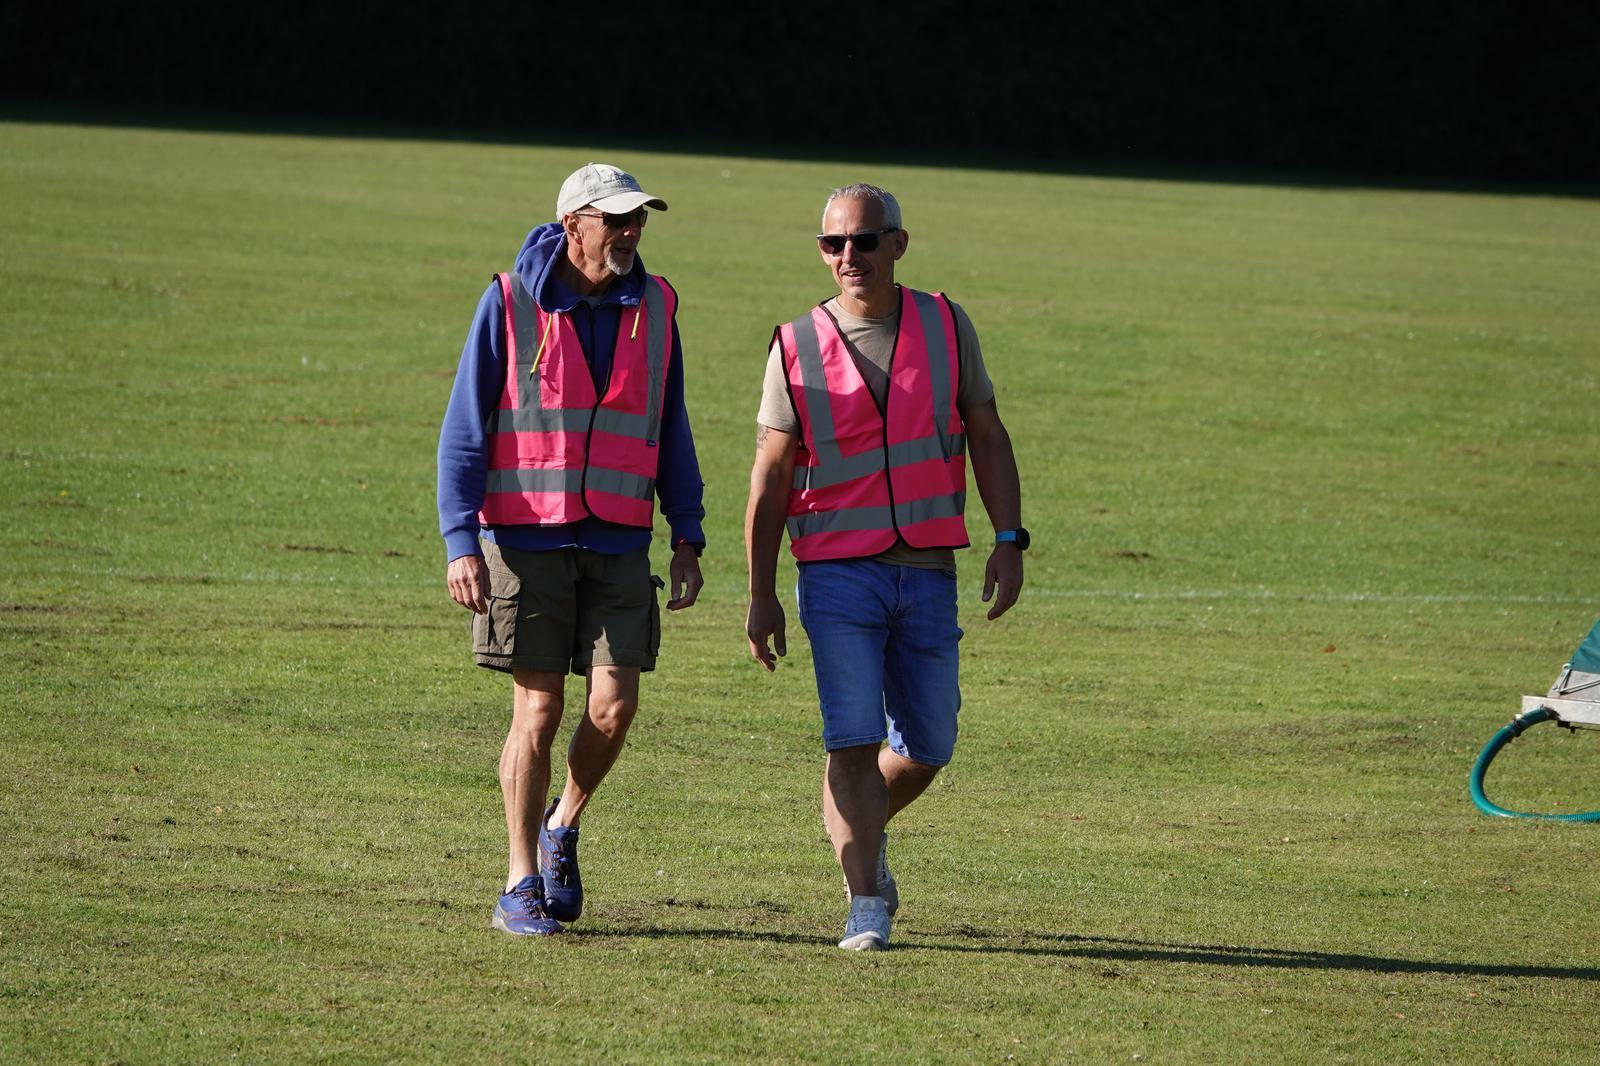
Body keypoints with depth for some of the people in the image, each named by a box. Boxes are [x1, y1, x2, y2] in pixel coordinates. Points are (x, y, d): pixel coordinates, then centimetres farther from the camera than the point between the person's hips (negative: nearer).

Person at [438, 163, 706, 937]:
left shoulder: (653, 307, 7)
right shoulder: (510, 304, -4)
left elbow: (670, 430, 16)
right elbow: (464, 428, -3)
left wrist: (687, 537, 10)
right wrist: (460, 540, -11)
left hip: (618, 544, 3)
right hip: (526, 539, -3)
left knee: (613, 707, -7)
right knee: (538, 710, -2)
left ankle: (564, 826, 21)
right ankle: (521, 887, 9)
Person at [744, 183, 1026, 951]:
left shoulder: (945, 327, 5)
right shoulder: (797, 347, 0)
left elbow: (986, 436, 8)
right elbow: (772, 474, 4)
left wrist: (1009, 540, -4)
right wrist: (760, 594, 1)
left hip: (927, 571, 2)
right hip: (837, 571, -2)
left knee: (926, 748, 8)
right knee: (853, 740, -13)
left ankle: (862, 837, 36)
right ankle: (866, 903, -8)